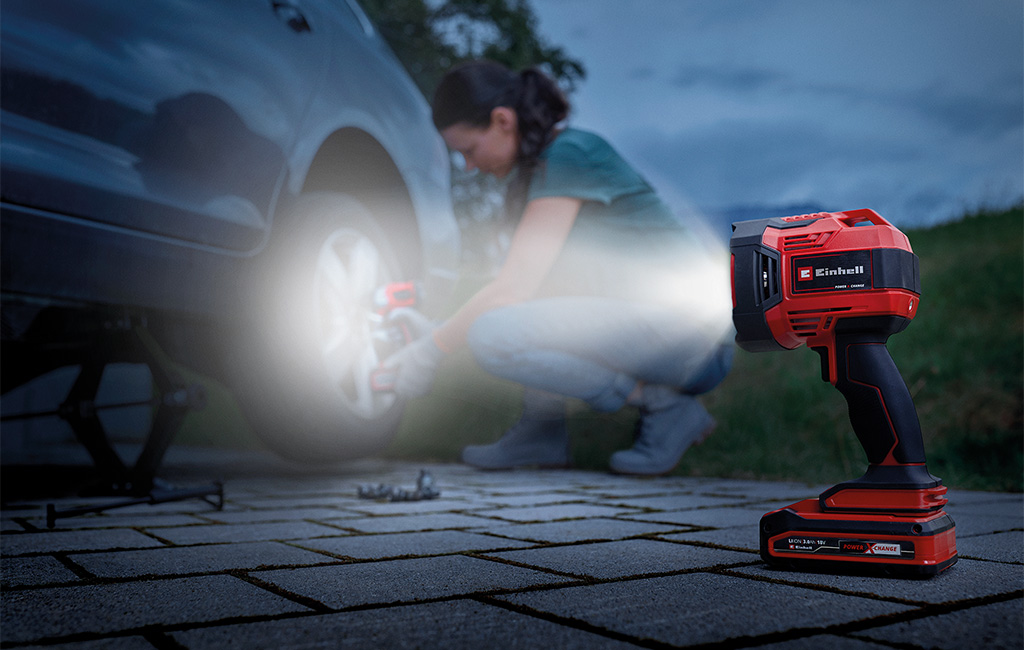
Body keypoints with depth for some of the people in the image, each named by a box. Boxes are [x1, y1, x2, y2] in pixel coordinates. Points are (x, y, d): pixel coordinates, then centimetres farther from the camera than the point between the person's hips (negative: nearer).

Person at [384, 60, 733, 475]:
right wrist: (435, 335, 10)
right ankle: (543, 430, 6)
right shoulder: (531, 172, 14)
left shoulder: (568, 154, -15)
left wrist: (432, 351, -8)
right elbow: (516, 287, 18)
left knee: (492, 335, -23)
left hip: (686, 333, -10)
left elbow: (512, 290, -18)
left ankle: (663, 405, -11)